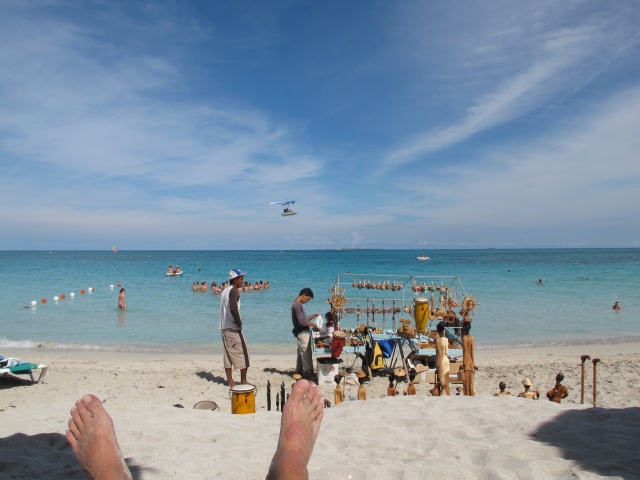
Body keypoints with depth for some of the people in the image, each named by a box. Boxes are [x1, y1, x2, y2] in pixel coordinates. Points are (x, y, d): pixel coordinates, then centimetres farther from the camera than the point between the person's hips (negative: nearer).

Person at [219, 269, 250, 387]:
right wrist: (239, 323, -16)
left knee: (228, 353, 11)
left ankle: (230, 380, 14)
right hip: (233, 328, -9)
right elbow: (233, 309, -27)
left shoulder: (225, 291, 16)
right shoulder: (234, 291, -13)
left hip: (224, 327, 9)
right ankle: (243, 381, 3)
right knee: (243, 353, 0)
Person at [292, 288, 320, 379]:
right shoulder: (297, 305, -19)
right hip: (303, 333, -10)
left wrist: (312, 316, 10)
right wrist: (313, 324, -13)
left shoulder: (298, 304, 13)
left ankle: (299, 370, 26)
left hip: (303, 332, 10)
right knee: (306, 353, -4)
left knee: (301, 353, 17)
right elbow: (302, 322, -24)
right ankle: (308, 372, 2)